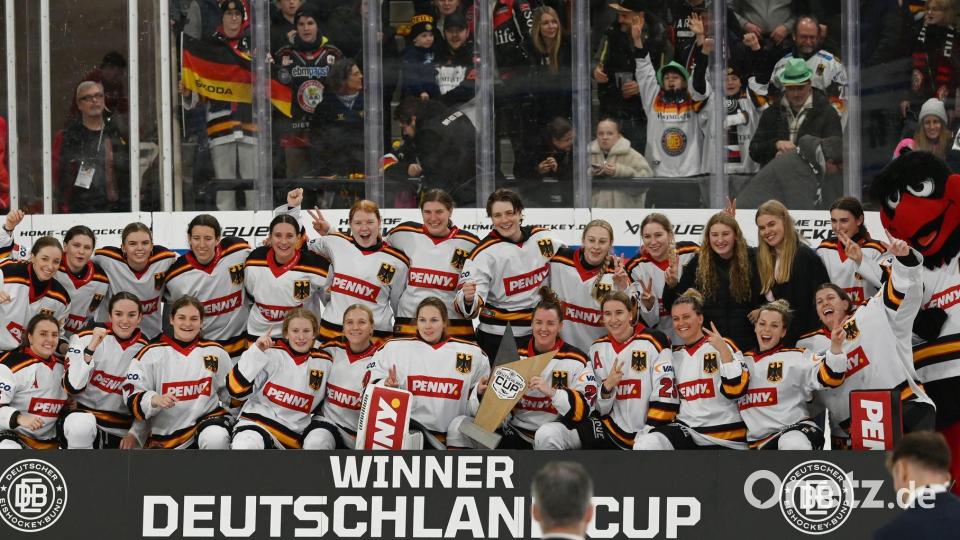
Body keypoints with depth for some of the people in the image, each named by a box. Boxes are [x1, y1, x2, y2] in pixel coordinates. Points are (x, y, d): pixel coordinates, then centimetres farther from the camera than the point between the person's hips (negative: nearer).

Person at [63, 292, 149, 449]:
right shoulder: (87, 338, -9)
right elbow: (72, 387, -18)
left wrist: (134, 433, -6)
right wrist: (91, 348, -26)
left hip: (121, 432, 4)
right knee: (81, 424, -37)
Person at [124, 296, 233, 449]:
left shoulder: (215, 352, 5)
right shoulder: (151, 353, -1)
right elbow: (132, 396, -5)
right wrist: (154, 400, -22)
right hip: (165, 435, 1)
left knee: (216, 439, -35)